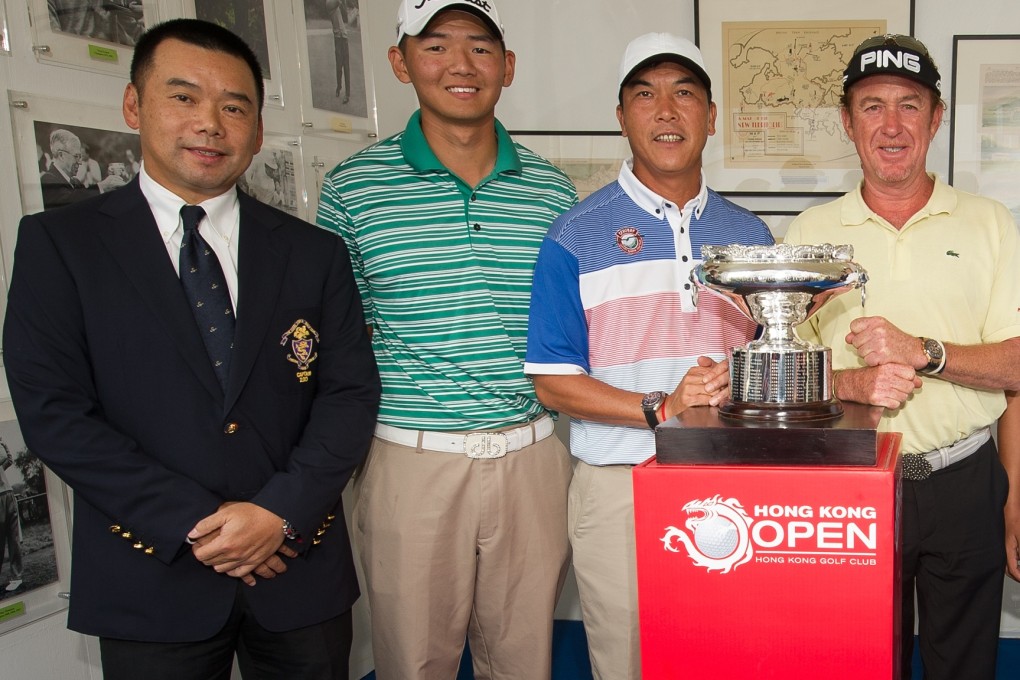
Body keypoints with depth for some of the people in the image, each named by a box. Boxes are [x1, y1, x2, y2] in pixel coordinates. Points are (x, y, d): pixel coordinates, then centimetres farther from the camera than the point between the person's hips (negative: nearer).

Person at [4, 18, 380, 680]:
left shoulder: (314, 252, 3)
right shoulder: (58, 243, -3)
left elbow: (350, 393, 0)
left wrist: (280, 512, -13)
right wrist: (195, 524, -14)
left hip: (302, 569, 2)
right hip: (151, 582, -2)